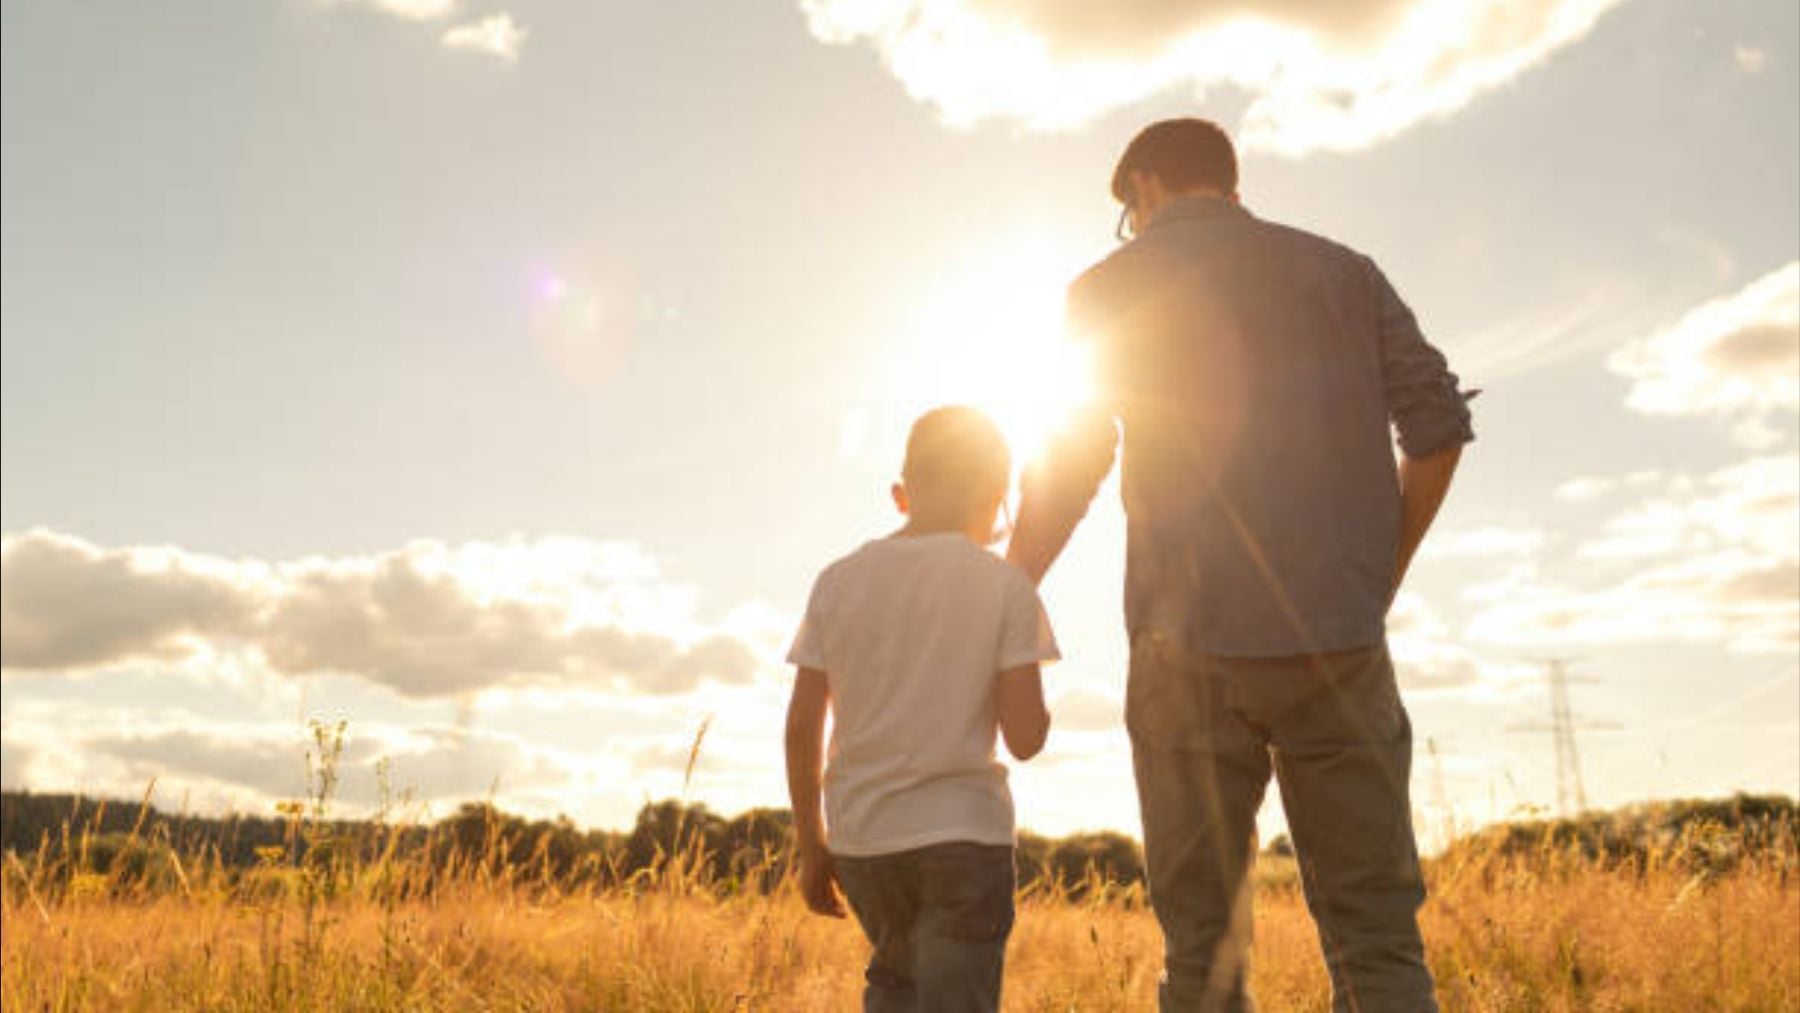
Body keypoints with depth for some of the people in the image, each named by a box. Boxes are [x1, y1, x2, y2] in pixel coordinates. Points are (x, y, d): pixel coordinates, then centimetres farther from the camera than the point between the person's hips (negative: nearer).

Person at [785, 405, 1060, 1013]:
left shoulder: (838, 581, 3)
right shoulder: (1004, 586, -6)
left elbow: (802, 728, 3)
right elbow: (1025, 737, -9)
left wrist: (812, 848, 11)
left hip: (859, 836, 4)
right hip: (964, 834, -4)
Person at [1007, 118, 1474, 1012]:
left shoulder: (1109, 288, 8)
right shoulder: (1341, 270, 15)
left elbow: (1065, 474, 3)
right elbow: (1438, 424, 7)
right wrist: (1380, 582, 15)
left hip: (1191, 644, -1)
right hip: (1337, 641, 2)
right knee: (1376, 939, 6)